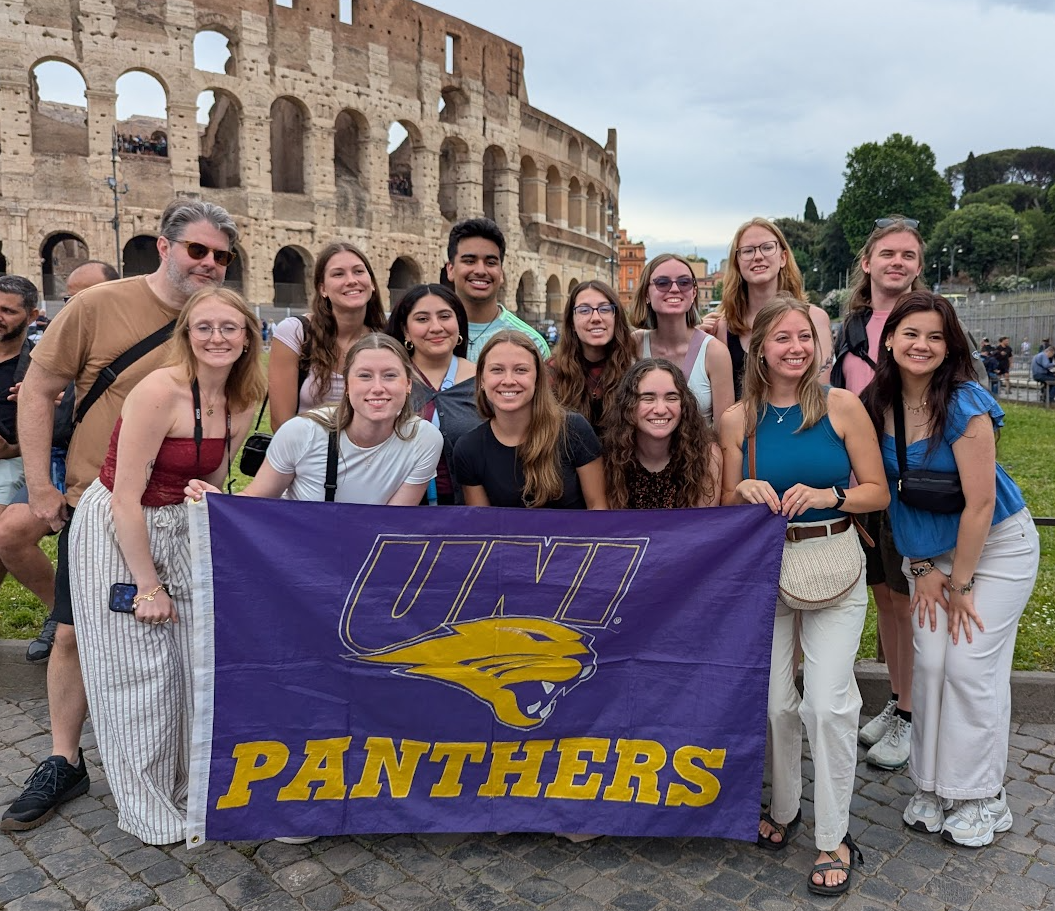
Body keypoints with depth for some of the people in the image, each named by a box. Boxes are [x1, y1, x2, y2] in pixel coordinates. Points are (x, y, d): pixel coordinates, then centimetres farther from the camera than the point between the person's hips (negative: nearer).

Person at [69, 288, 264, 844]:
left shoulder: (240, 405, -1)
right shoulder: (160, 391, -22)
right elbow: (126, 499, -21)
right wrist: (148, 585, -16)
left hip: (180, 529, 7)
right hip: (115, 532, -6)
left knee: (198, 660, 8)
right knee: (139, 670, 1)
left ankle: (192, 788, 30)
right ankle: (149, 811, 21)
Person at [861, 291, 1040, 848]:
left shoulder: (965, 404, -23)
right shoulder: (879, 405, -5)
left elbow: (980, 503, -21)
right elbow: (895, 492, 1)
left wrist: (960, 583, -14)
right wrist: (922, 568, -1)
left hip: (996, 546, -5)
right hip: (932, 551, 5)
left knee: (972, 667, -5)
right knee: (930, 663, 2)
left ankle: (979, 798, 15)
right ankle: (933, 788, 18)